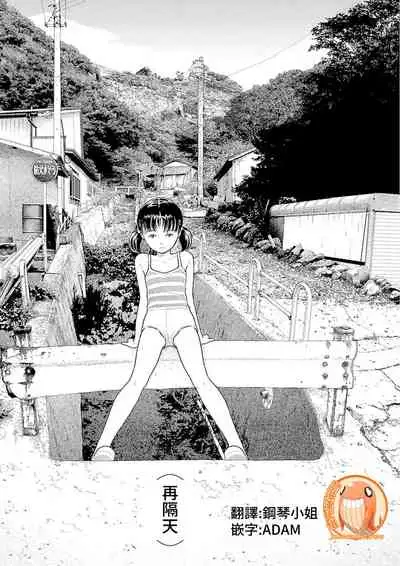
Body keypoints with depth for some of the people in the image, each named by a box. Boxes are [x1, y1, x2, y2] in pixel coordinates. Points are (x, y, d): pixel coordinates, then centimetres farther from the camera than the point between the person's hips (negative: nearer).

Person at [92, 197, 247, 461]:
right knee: (137, 381, -22)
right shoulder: (143, 261, 18)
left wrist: (197, 331, 19)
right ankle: (103, 445, -26)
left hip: (182, 320, 0)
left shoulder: (186, 258, 17)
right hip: (154, 322, 1)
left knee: (202, 379, -21)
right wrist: (138, 336, 19)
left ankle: (235, 445, -25)